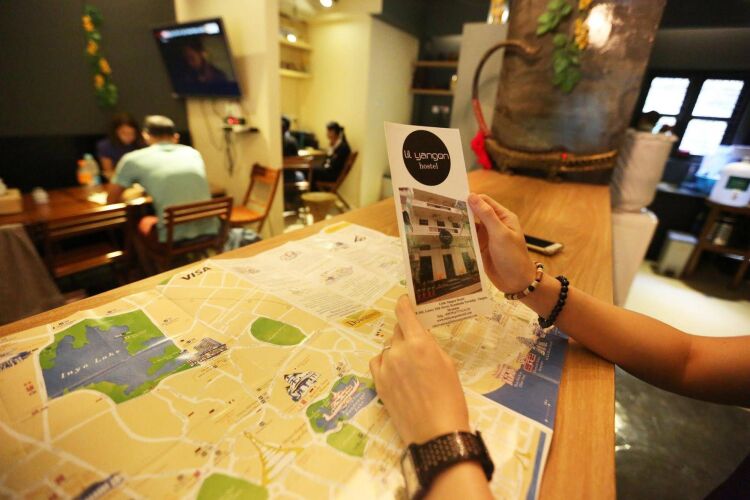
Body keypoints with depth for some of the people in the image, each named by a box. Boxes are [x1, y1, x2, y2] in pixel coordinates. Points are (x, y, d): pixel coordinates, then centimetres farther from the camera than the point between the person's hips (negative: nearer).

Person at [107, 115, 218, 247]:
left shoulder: (133, 159, 4)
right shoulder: (192, 152, 14)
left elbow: (111, 202, 13)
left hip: (173, 237, -3)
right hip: (209, 231, 4)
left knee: (144, 222, 30)